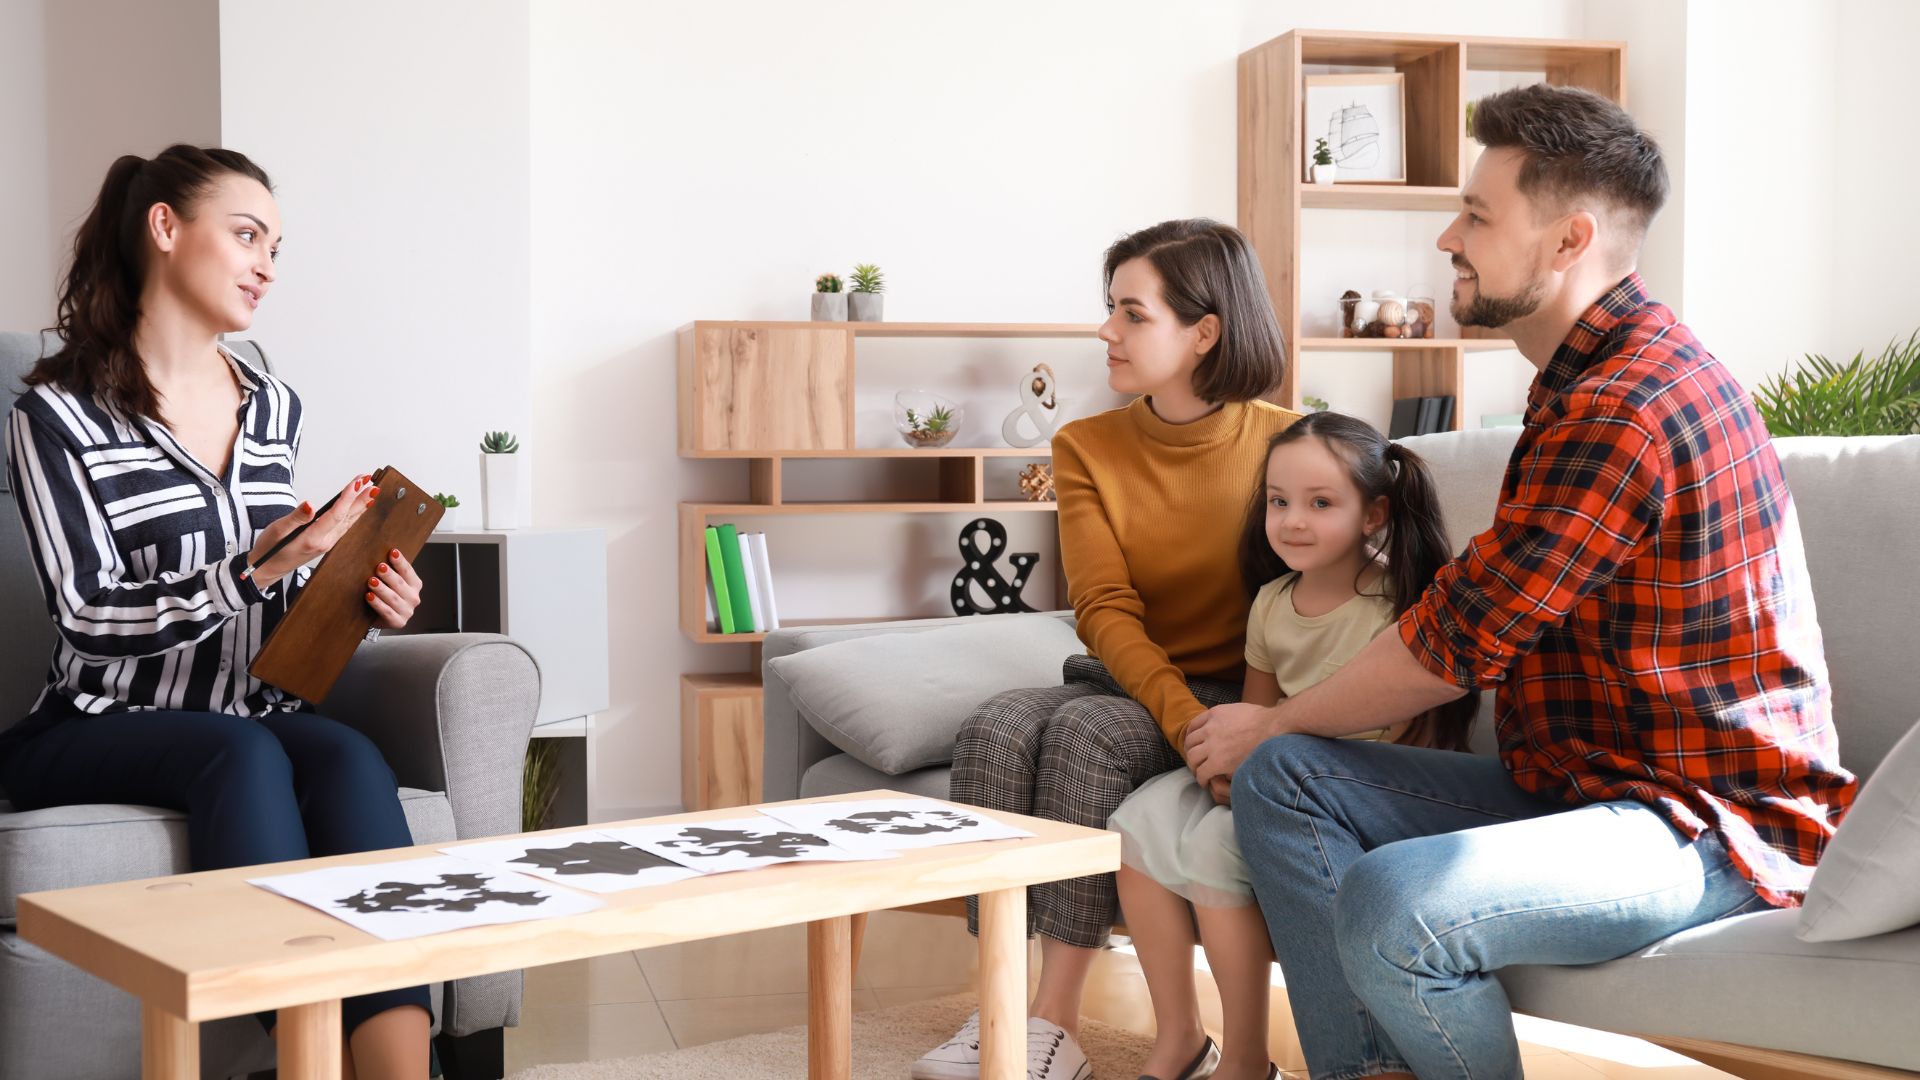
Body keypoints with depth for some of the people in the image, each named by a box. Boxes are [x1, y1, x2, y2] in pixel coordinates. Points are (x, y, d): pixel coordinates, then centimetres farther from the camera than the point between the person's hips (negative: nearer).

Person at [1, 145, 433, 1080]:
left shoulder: (275, 412, 15)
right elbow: (90, 619, -13)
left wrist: (359, 603, -1)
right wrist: (254, 573, -25)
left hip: (253, 717, 4)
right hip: (99, 729, -4)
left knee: (349, 759, -30)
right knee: (241, 752, -35)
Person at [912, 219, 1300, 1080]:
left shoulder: (1283, 443, -6)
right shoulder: (1086, 449, 3)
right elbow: (1107, 611, -8)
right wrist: (1181, 714, -26)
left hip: (1237, 691, -4)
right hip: (1126, 679, 4)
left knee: (1087, 731, -31)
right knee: (996, 726, -26)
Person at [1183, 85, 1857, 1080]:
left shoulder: (1624, 410, -20)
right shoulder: (1592, 381, 16)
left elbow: (1455, 644, -16)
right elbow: (1481, 617, 18)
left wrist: (1274, 721, 0)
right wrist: (1278, 737, 13)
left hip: (1711, 824, -10)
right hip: (1580, 778, 10)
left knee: (1391, 905, -33)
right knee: (1282, 777, 0)